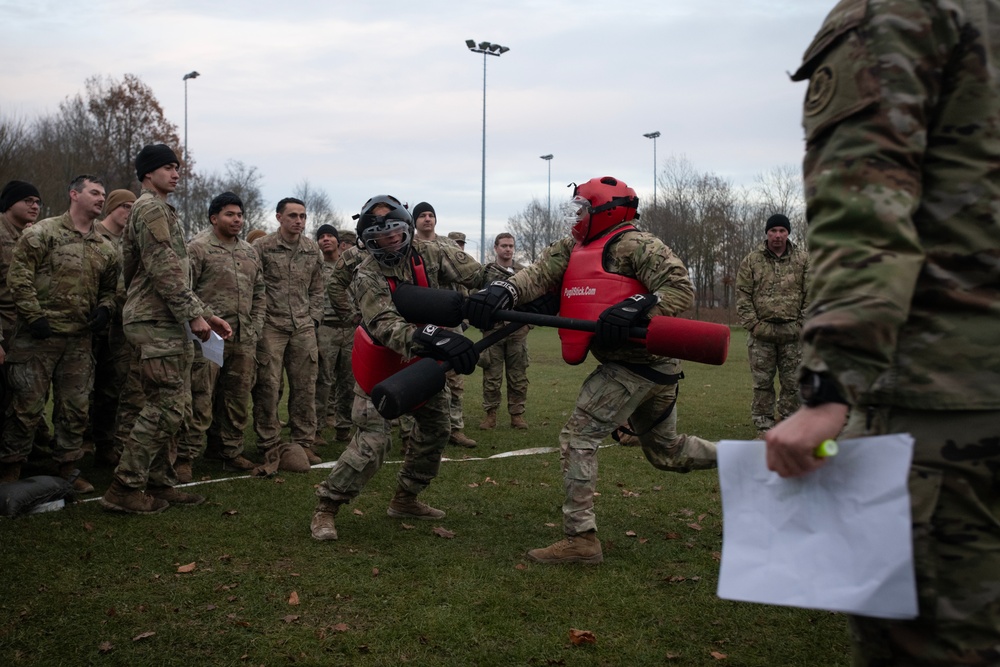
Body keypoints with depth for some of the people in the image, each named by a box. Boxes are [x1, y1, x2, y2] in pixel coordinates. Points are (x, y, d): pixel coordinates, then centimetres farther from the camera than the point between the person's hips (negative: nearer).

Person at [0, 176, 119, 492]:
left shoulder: (106, 248, 14)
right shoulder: (42, 233, -3)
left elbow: (109, 288, 24)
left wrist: (105, 309, 3)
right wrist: (34, 316, -13)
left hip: (80, 339, 5)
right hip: (40, 336, -5)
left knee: (76, 406, 9)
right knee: (28, 404, -1)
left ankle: (68, 468, 21)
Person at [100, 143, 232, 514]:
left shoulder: (163, 211, 25)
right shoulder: (150, 208, -7)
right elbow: (163, 270, -18)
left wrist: (208, 315, 16)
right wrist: (193, 314, -16)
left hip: (169, 326, 10)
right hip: (155, 324, -10)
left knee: (173, 407, 11)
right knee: (166, 406, -11)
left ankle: (160, 483, 18)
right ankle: (125, 487, -6)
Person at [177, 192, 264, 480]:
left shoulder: (250, 252, 18)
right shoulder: (198, 248, -2)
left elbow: (259, 294, 22)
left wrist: (255, 328, 12)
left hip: (244, 340, 7)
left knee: (238, 398, 11)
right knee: (200, 399, -8)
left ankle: (230, 450, 24)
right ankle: (185, 457, -1)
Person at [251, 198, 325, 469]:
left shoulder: (313, 250, 10)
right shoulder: (262, 247, -3)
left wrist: (314, 319, 7)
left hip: (303, 327, 4)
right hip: (271, 326, -4)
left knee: (305, 387, 6)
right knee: (268, 387, -2)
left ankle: (303, 442, 16)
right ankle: (270, 444, 8)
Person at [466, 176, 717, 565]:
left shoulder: (633, 245, -12)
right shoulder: (575, 248, 12)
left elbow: (681, 288, -18)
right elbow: (540, 273, -2)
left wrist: (634, 309, -32)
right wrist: (502, 292, -21)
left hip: (633, 365, -10)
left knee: (578, 438, -9)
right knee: (666, 452, 23)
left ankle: (580, 539, -5)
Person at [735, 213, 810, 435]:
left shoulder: (803, 259, 6)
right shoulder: (752, 260, 3)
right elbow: (742, 295, 2)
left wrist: (804, 323, -2)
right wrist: (752, 324, -6)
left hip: (793, 333, 1)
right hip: (761, 332, -1)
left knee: (792, 383, 7)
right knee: (762, 383, 4)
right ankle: (763, 428, 12)